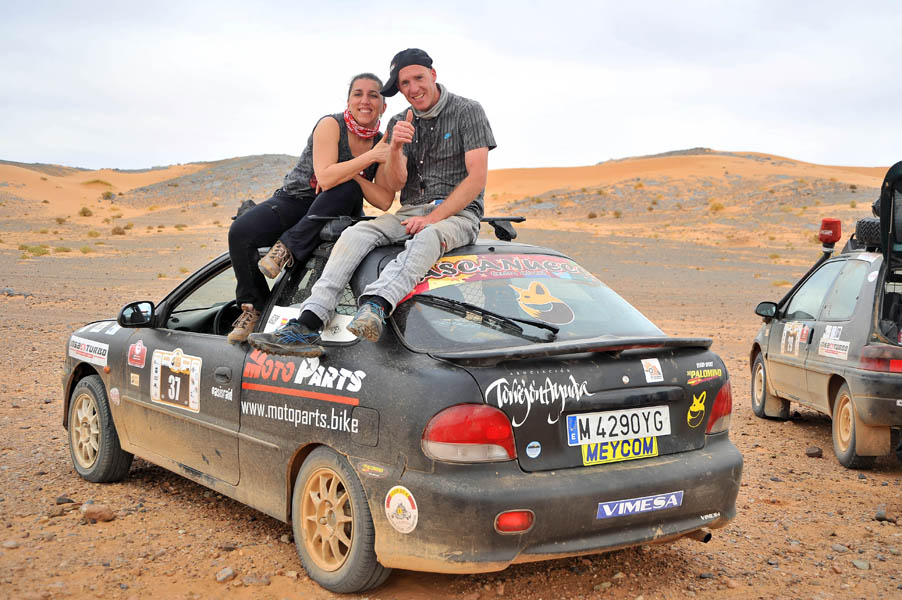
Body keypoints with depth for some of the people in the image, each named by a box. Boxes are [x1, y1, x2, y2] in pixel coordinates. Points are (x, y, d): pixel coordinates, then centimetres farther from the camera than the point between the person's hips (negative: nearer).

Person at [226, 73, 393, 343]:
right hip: (295, 199, -2)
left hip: (335, 212, 2)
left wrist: (347, 174, -22)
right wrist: (370, 157, -29)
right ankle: (253, 307, -8)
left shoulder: (382, 144, 0)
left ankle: (287, 248, -28)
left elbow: (384, 202, -11)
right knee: (240, 232, -27)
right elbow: (325, 177, -27)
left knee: (348, 188, -35)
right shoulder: (331, 125, -11)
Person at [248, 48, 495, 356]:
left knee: (428, 238, -39)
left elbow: (477, 176, -9)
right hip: (410, 212, 4)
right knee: (356, 234, -23)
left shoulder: (467, 111, 0)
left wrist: (433, 218, -17)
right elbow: (394, 185, 6)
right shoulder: (399, 124, 15)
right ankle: (307, 325, -38)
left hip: (458, 213, -4)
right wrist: (395, 149, -16)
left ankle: (374, 305, -62)